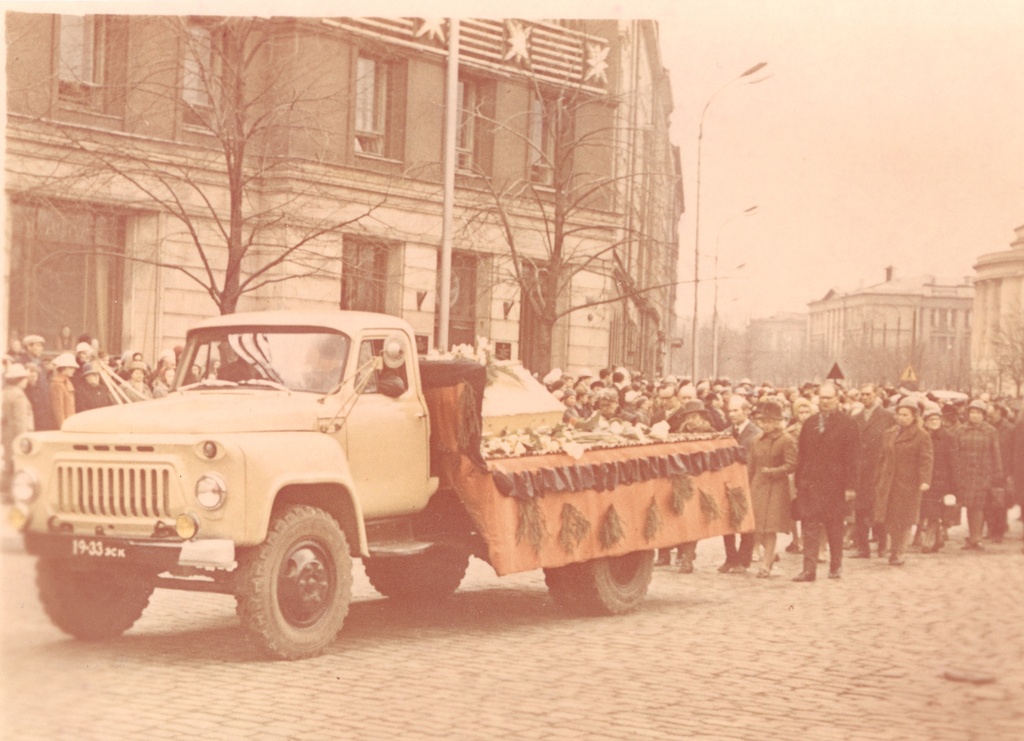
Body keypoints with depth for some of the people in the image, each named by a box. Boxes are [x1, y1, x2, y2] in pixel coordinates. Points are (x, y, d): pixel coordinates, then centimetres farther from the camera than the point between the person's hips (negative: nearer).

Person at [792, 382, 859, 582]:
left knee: (835, 527, 8)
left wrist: (849, 486, -10)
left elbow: (851, 458, -5)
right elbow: (801, 455, 11)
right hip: (810, 483, 3)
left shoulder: (846, 424, -1)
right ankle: (809, 569, -4)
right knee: (810, 526, -3)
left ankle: (836, 566, 22)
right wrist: (798, 482, 5)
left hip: (834, 483, -3)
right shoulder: (809, 424, 11)